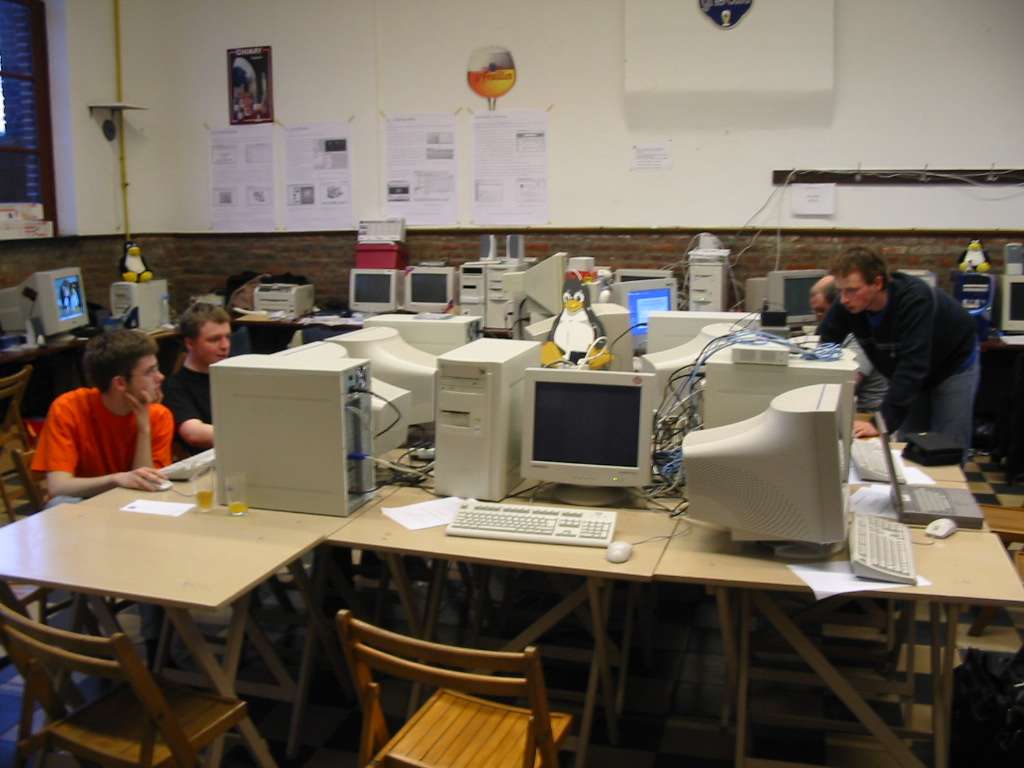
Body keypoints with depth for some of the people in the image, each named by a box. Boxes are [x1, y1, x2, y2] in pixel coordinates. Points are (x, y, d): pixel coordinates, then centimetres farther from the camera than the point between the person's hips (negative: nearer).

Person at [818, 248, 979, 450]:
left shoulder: (915, 299, -38)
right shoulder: (847, 305, -23)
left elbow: (912, 366, -44)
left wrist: (882, 423, -51)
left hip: (953, 366, -5)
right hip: (909, 377, 5)